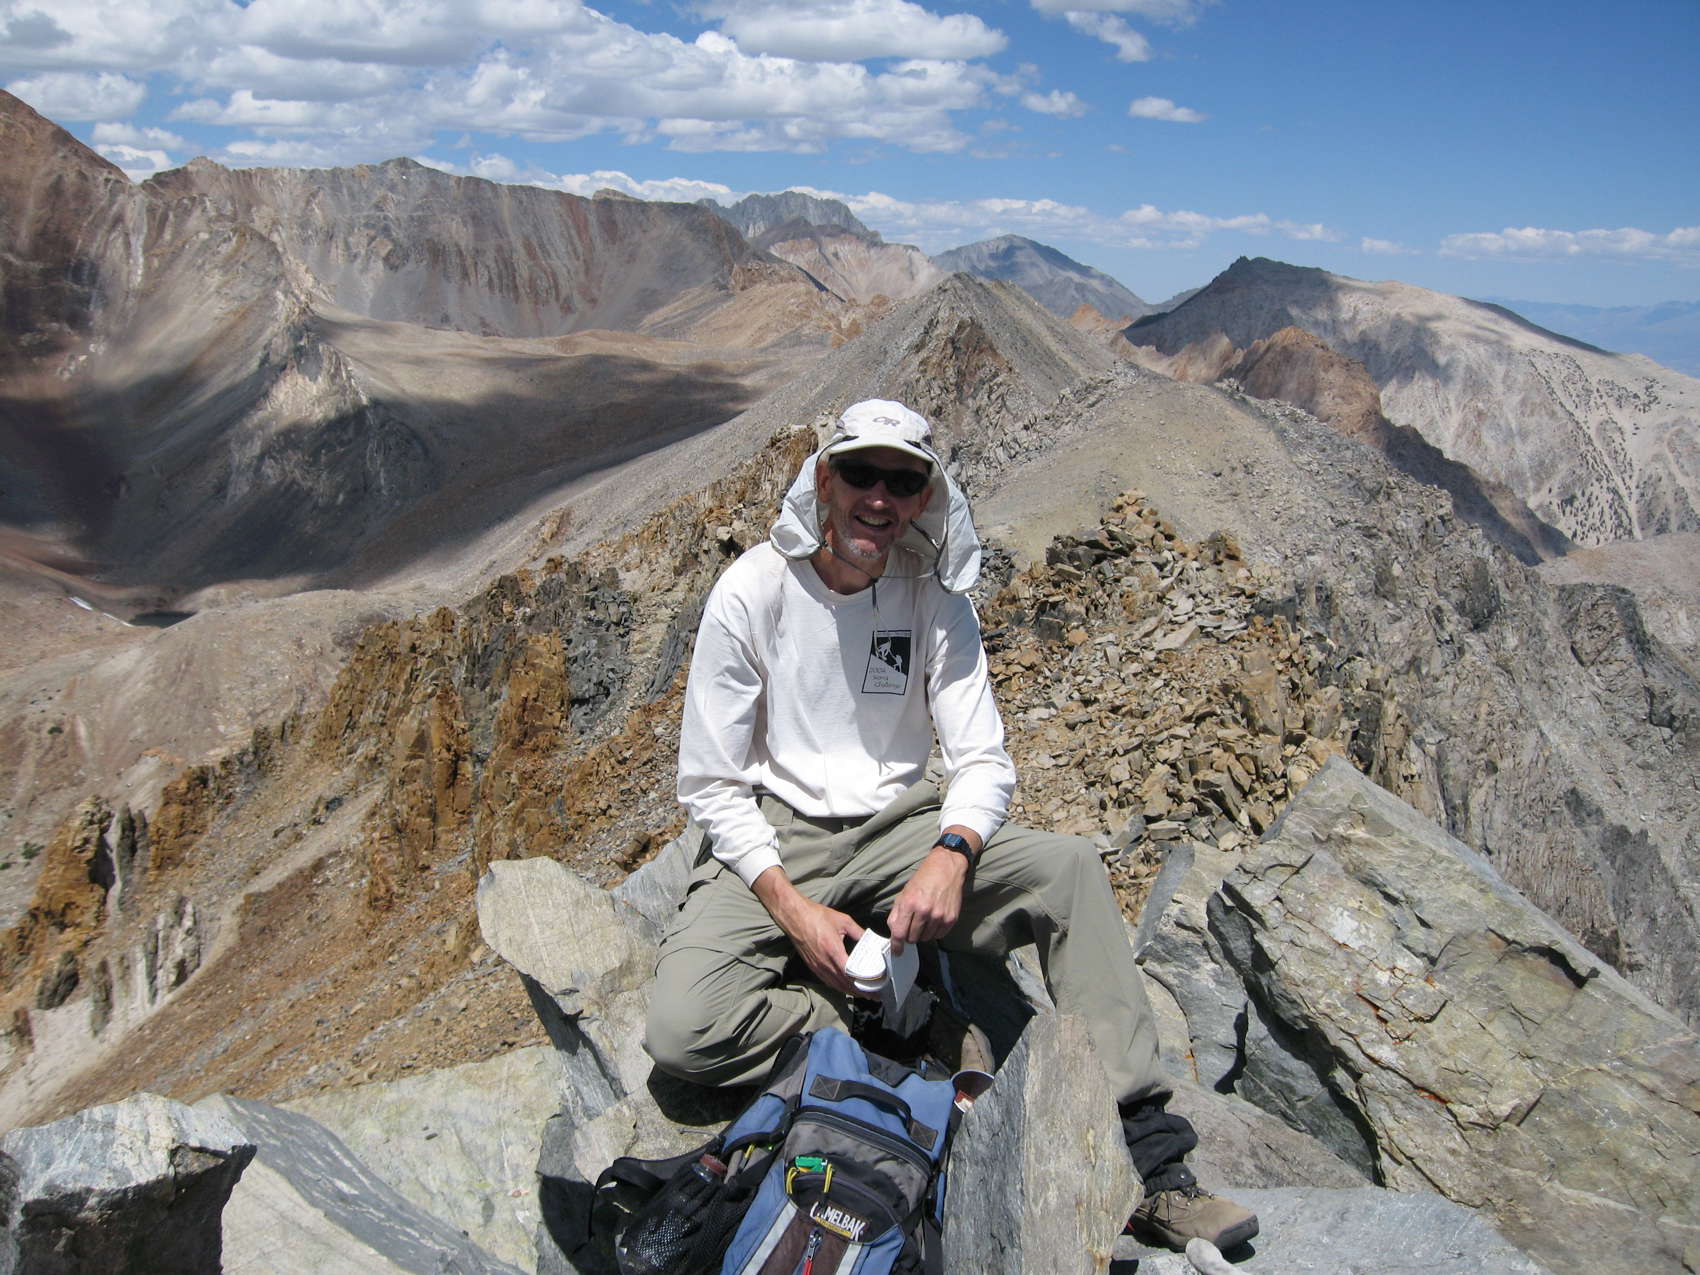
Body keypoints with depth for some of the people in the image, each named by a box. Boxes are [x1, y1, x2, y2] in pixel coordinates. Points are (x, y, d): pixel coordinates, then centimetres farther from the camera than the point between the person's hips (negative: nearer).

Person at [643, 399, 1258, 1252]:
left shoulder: (935, 600, -1)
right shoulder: (753, 590, -9)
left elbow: (983, 762, -2)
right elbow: (710, 784, -8)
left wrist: (950, 853, -25)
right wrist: (792, 908, -20)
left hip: (900, 830, 2)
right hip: (772, 839, -2)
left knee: (1069, 868, -22)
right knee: (684, 1030, -27)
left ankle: (1146, 1161, -18)